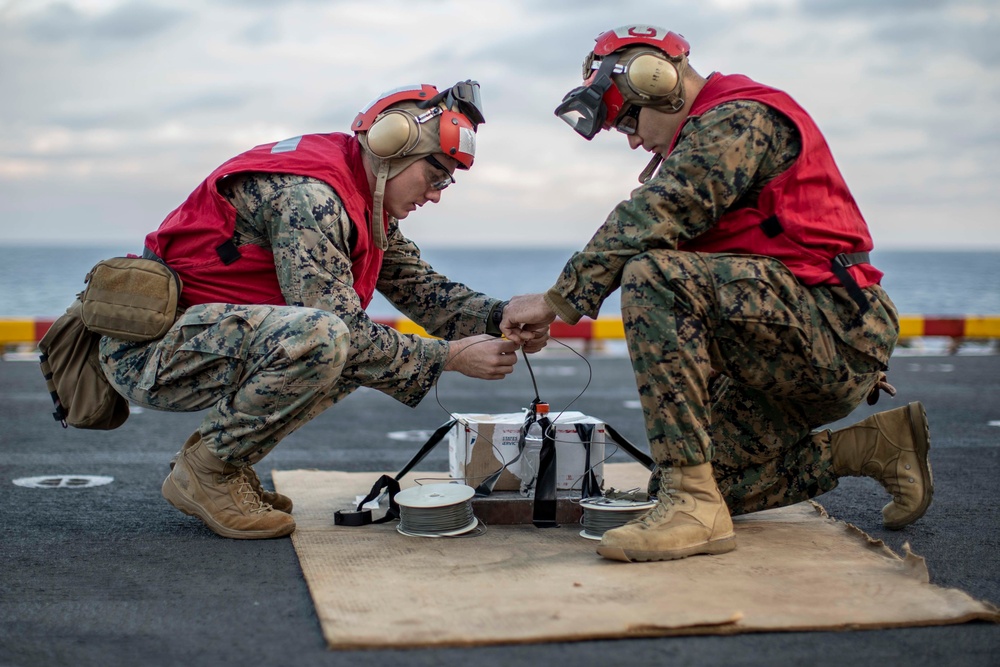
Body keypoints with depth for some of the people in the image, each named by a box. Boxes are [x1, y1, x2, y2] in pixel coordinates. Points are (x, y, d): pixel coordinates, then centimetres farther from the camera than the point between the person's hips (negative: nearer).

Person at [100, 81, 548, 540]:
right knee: (318, 337, -32)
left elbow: (423, 289, 14)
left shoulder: (368, 208, 10)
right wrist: (450, 357, -17)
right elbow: (341, 331, -24)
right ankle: (205, 472, -10)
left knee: (369, 346, 10)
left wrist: (504, 318, -3)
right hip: (149, 345, -10)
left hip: (207, 337, 10)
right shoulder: (307, 193, -21)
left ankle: (218, 456, 8)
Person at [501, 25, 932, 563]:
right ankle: (872, 445, 16)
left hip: (833, 326, -11)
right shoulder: (712, 136, 25)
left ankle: (693, 504, -30)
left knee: (653, 275, -29)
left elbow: (648, 218, -21)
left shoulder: (739, 117, -9)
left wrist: (556, 301, -18)